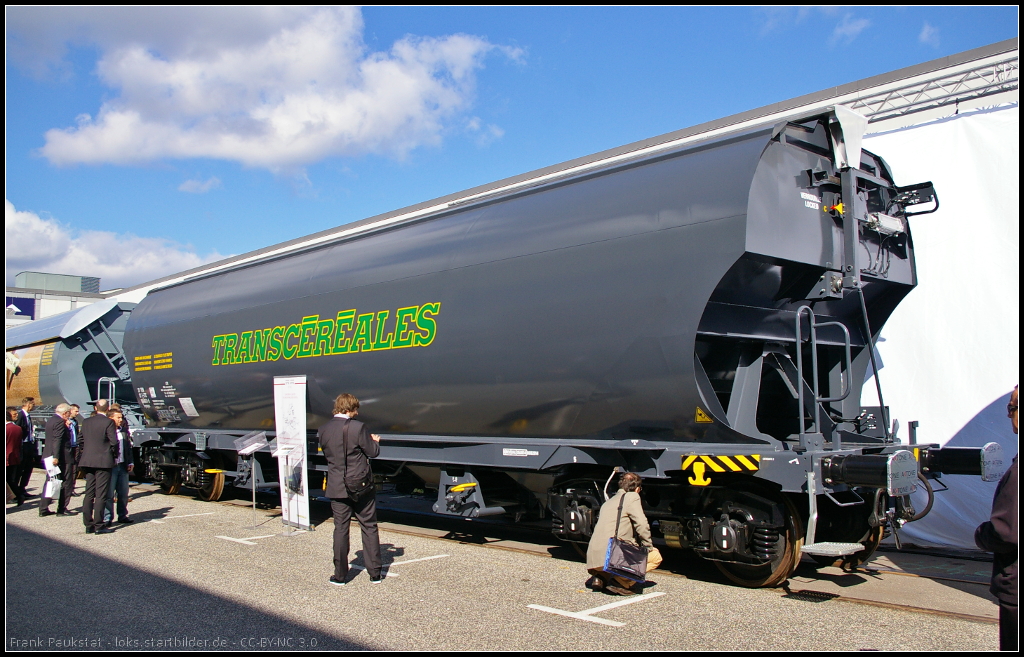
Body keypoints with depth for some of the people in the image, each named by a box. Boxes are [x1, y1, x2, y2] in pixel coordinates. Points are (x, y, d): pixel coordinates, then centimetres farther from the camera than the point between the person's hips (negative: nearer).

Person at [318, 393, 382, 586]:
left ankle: (340, 576, 13)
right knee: (369, 528, 9)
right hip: (360, 486, -3)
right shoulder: (357, 427, -15)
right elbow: (373, 452, -9)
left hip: (337, 488, 3)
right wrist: (375, 441, 13)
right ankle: (375, 573, 14)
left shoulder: (323, 430, 0)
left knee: (340, 530, 10)